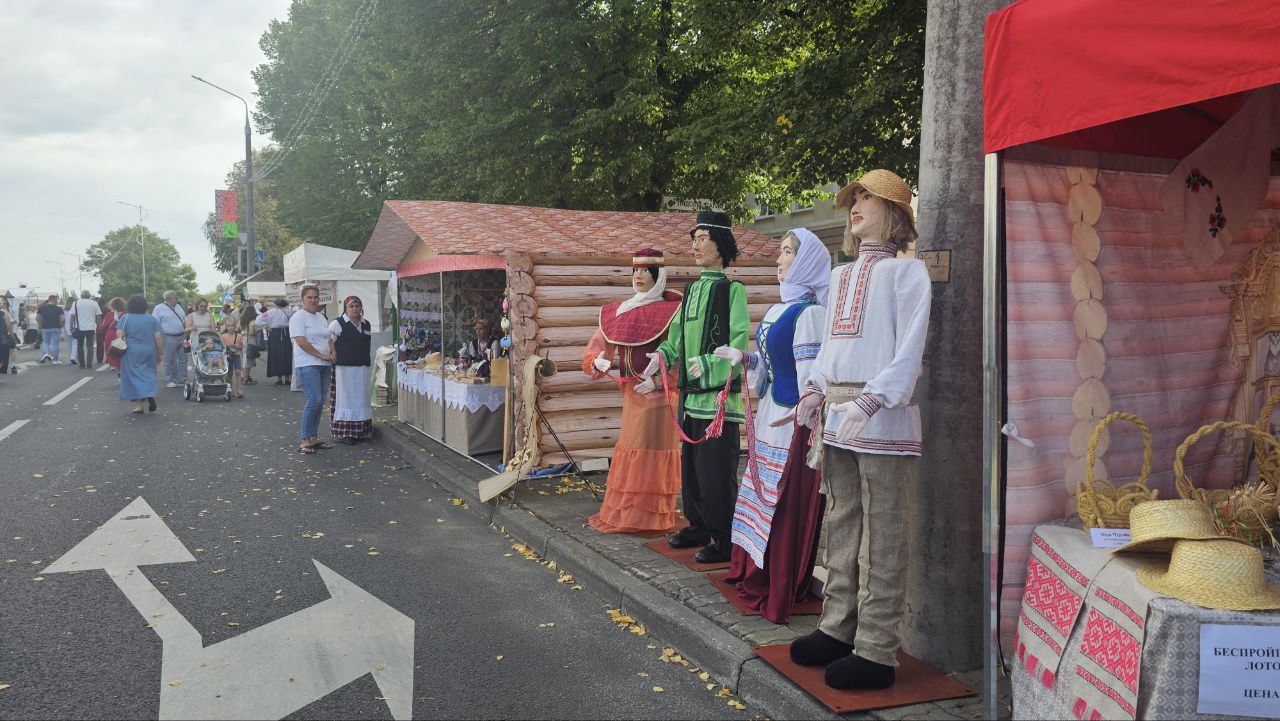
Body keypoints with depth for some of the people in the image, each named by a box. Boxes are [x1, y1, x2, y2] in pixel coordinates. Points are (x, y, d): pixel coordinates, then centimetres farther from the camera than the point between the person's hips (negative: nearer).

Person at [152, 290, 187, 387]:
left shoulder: (178, 307, 14)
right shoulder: (159, 308, -4)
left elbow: (185, 320, 22)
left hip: (182, 337, 6)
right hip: (169, 338, -6)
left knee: (183, 359, 7)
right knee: (169, 361, 2)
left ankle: (181, 380, 15)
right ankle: (170, 380, 12)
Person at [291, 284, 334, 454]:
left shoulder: (321, 318, 20)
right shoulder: (298, 317, -5)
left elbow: (329, 339, 23)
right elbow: (301, 341, -15)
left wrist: (332, 354, 3)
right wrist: (321, 355, -14)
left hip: (324, 365, 8)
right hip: (307, 365, -8)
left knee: (320, 402, 7)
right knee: (314, 401, -15)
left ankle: (314, 438, 14)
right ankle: (305, 441, -9)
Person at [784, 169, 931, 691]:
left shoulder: (905, 270, -2)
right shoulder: (840, 275, 21)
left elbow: (908, 350, -12)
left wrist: (868, 402, -24)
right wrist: (815, 392, 6)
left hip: (883, 414, -7)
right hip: (836, 415, 8)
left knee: (883, 537, -3)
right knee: (841, 526, 14)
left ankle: (876, 652, 3)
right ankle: (837, 627, 25)